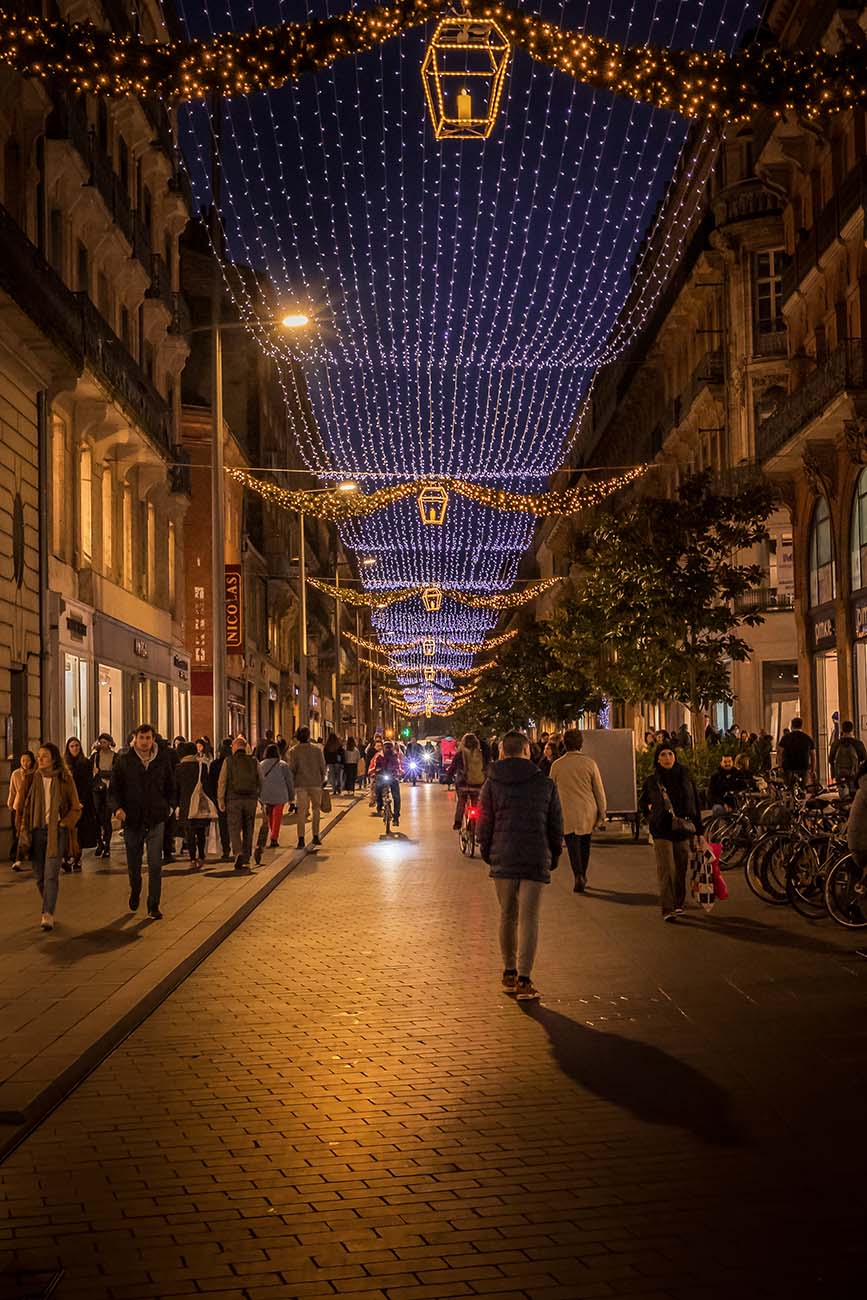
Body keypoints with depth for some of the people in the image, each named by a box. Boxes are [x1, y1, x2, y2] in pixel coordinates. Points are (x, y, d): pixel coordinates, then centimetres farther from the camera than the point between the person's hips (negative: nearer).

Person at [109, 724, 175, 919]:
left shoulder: (162, 761, 4)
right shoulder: (123, 761, 0)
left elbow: (171, 787, 17)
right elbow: (114, 789, -1)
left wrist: (170, 806, 5)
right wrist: (117, 808, -18)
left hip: (156, 820, 0)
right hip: (132, 820, 0)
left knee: (155, 865, -7)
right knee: (133, 864, 14)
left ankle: (154, 906, 0)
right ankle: (134, 892, 42)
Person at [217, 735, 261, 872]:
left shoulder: (228, 761, -2)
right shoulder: (254, 762, 5)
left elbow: (222, 782, -2)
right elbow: (260, 782, 9)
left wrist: (220, 800, 5)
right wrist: (257, 798, 18)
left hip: (234, 800, -2)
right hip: (251, 799, 3)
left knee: (234, 829, 1)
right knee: (248, 830, 11)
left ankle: (238, 853, -22)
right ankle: (246, 859, 14)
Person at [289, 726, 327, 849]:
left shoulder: (293, 751, -4)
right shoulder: (317, 749, -1)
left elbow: (292, 769, -6)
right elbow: (323, 767, 1)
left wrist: (292, 784, 4)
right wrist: (322, 781, 12)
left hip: (301, 784, -1)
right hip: (316, 783, 1)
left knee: (301, 811, 1)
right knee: (316, 809, 15)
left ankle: (301, 839, -8)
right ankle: (315, 836, 16)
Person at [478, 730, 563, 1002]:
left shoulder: (492, 784, 1)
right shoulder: (545, 784, 1)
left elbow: (485, 824, 4)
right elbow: (556, 825, 5)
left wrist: (487, 853, 18)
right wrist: (554, 856, 17)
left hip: (503, 858, 1)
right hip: (536, 860, -1)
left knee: (507, 916, 14)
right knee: (529, 918, -1)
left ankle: (509, 973, 22)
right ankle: (524, 980, -7)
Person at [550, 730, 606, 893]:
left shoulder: (557, 765, -3)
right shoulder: (590, 763, -3)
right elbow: (599, 791, 1)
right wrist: (602, 815, 9)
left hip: (567, 814, -1)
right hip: (588, 812, 1)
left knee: (573, 847, 2)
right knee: (585, 847, 17)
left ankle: (578, 877, -16)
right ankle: (582, 878, 27)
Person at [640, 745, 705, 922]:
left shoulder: (685, 778, 5)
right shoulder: (652, 781, 4)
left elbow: (696, 806, 8)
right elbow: (643, 803, 20)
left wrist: (700, 832, 6)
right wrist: (651, 817, 3)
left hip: (683, 830, 2)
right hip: (662, 831, -2)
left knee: (681, 870, 5)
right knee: (666, 870, -10)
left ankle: (679, 904, 20)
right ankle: (667, 909, -11)